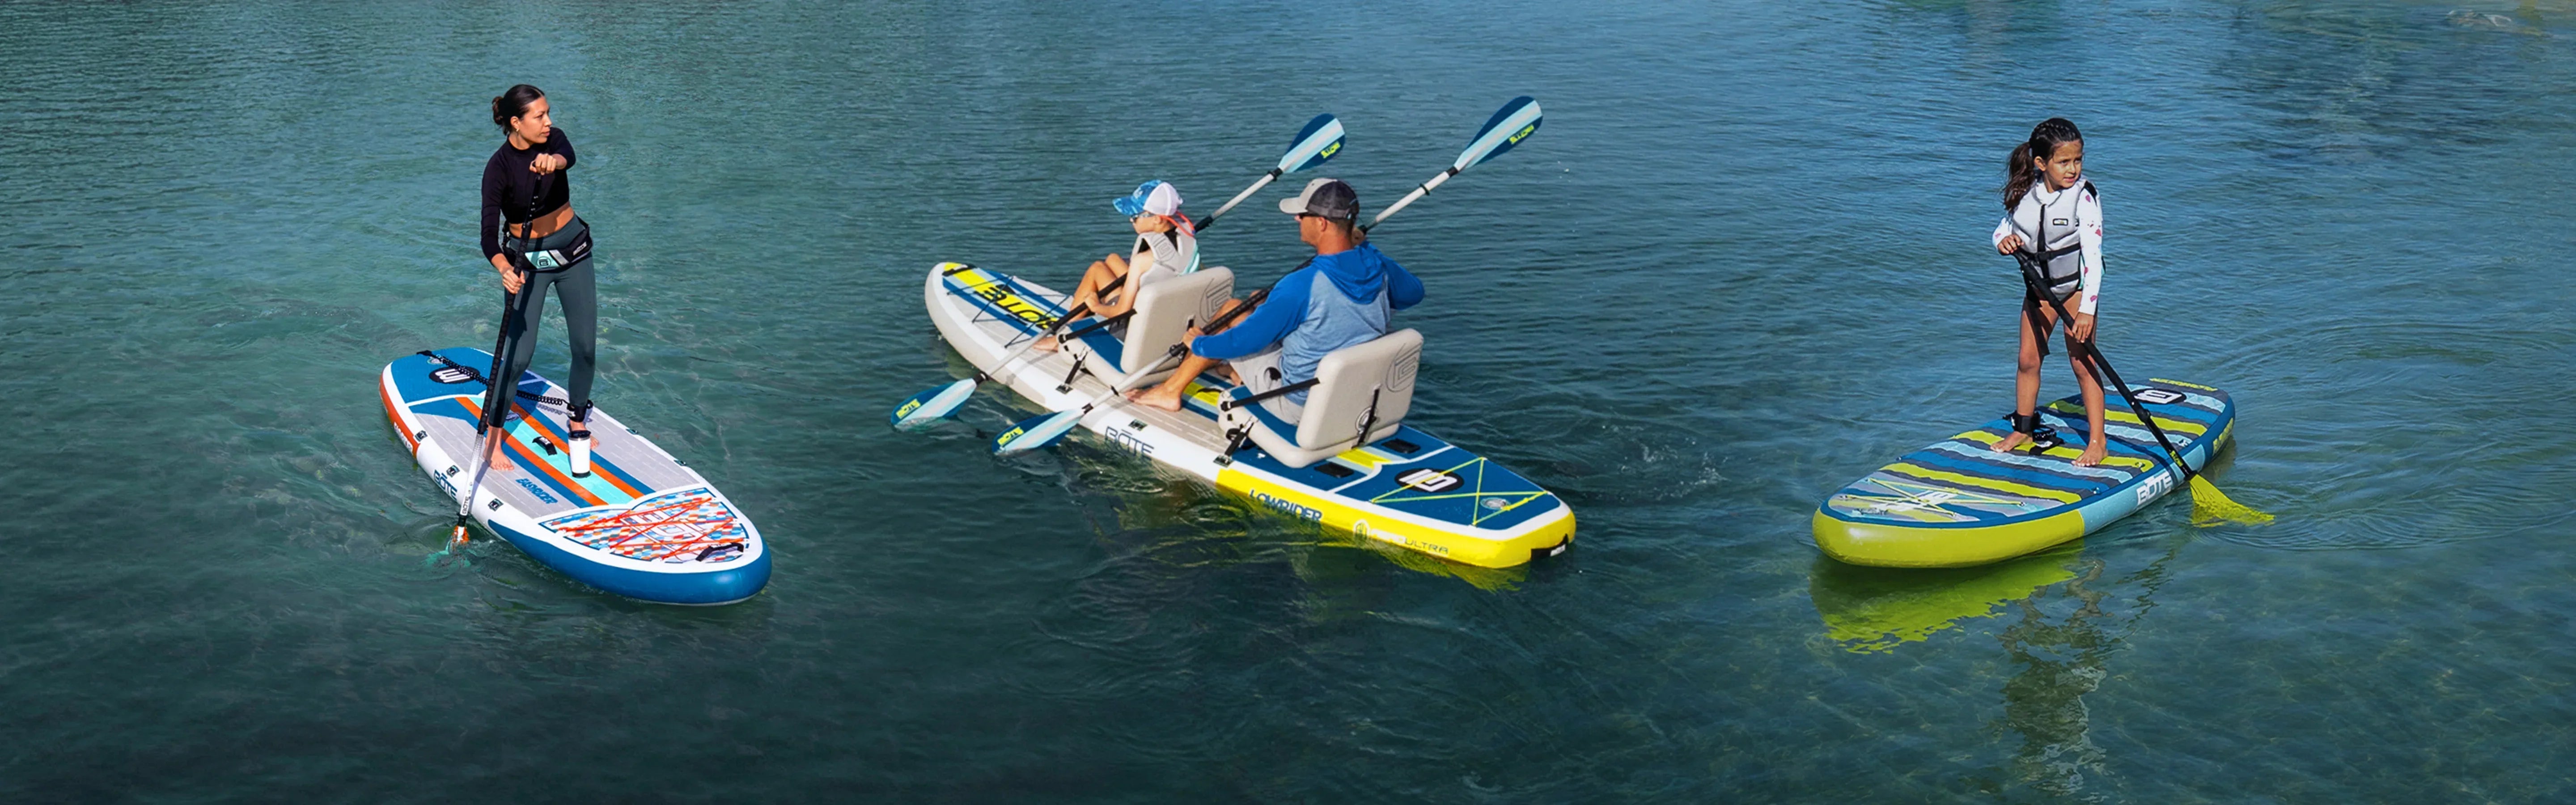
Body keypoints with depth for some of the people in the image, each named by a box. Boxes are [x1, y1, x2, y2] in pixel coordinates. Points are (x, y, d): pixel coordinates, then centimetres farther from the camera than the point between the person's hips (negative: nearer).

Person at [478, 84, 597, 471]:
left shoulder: (553, 140, -9)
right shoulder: (499, 167, -18)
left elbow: (569, 157, -34)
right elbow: (490, 235, -24)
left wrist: (553, 162, -59)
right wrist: (505, 270, -43)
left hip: (573, 251, 4)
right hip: (527, 260, -4)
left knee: (586, 346, 8)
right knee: (520, 354, -8)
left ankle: (578, 421, 30)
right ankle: (492, 438, 6)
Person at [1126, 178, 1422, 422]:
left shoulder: (1302, 286, -30)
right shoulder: (1379, 268, -11)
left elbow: (1242, 342, -22)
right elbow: (1414, 293, 14)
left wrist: (1199, 344, -1)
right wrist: (1362, 246, 17)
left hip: (1300, 405, -7)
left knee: (1232, 311, 8)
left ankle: (1171, 390, 24)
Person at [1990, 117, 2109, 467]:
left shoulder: (2084, 197, -21)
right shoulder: (2026, 193, -8)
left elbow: (2093, 255, -24)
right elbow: (2003, 229, 7)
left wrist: (2087, 309, -29)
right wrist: (2004, 241, -19)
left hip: (2076, 284, -4)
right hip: (2039, 284, 5)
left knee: (2083, 363, -4)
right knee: (2028, 359, 10)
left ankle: (2097, 441, 3)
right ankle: (2023, 429, 28)